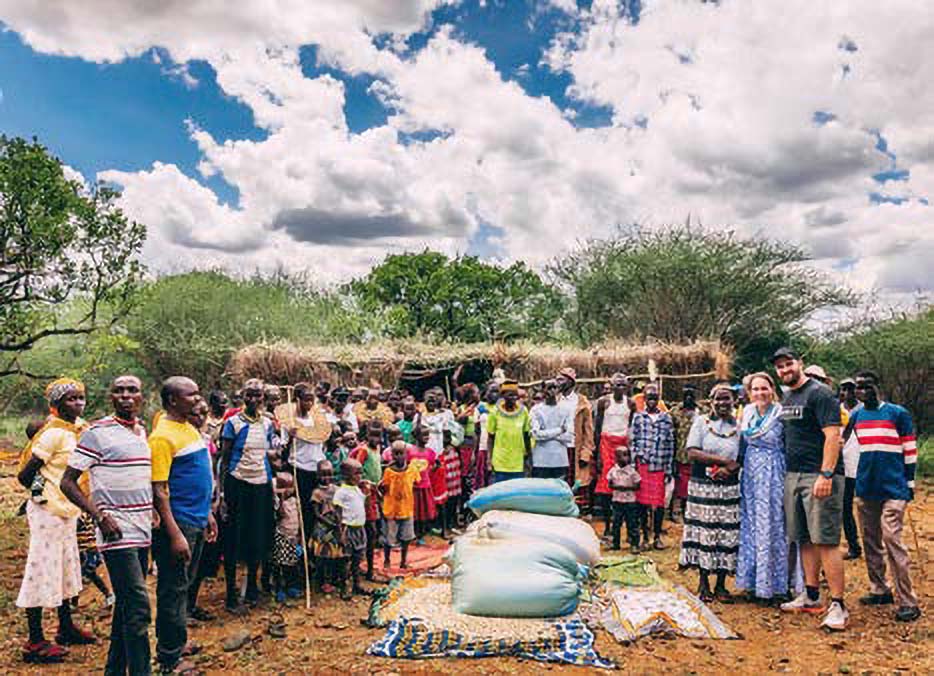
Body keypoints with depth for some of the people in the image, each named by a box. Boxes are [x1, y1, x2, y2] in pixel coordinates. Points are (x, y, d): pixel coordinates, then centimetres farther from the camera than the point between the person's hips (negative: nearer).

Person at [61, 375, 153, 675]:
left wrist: (151, 513, 12)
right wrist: (100, 517, -16)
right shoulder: (97, 432, -9)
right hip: (116, 531, -7)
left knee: (126, 604, 15)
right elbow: (67, 482, -8)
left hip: (142, 530, 7)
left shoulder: (143, 431, 12)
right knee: (139, 606, -10)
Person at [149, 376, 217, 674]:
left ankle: (177, 642, 32)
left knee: (184, 585, 19)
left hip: (196, 521, 9)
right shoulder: (162, 437, -17)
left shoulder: (190, 429, 12)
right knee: (173, 590, 2)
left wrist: (207, 513, 20)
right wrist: (175, 535, -22)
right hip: (178, 524, -9)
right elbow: (158, 491, -19)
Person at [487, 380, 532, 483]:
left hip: (518, 464, 2)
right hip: (500, 464, -1)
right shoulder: (496, 413, -3)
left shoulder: (523, 411, 1)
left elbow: (527, 436, 9)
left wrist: (528, 456, 10)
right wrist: (490, 458, 0)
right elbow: (490, 437, 3)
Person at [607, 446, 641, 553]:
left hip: (630, 501, -3)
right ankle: (615, 543, 21)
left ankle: (634, 544, 7)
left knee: (632, 524, 1)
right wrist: (616, 487, -15)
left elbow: (637, 486, -5)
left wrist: (627, 487, -20)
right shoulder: (613, 470, 2)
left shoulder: (632, 471, -6)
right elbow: (610, 484, 6)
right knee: (616, 523, 9)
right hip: (617, 500, 3)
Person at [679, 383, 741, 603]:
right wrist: (722, 459, -12)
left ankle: (721, 585, 13)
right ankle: (703, 584, 12)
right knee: (704, 531, 0)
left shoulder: (739, 426, 7)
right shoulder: (701, 421, 3)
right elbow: (692, 453, -6)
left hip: (729, 488, 2)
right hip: (702, 486, -2)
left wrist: (729, 468, -14)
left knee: (727, 534, 2)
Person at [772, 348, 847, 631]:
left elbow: (832, 435, -16)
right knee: (804, 539, 12)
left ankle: (838, 605, -2)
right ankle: (811, 595, 22)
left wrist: (826, 475, -23)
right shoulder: (786, 400, 17)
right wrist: (788, 471, 14)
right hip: (793, 475, 8)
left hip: (819, 476, -8)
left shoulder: (819, 393, -9)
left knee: (826, 541, -7)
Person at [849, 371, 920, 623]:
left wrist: (910, 484, 0)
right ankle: (879, 590, 22)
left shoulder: (898, 414, -3)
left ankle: (907, 601, -6)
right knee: (871, 542, 10)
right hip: (866, 487, 5)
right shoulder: (855, 416, 9)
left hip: (893, 488, -5)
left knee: (891, 540, -12)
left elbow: (910, 451, 0)